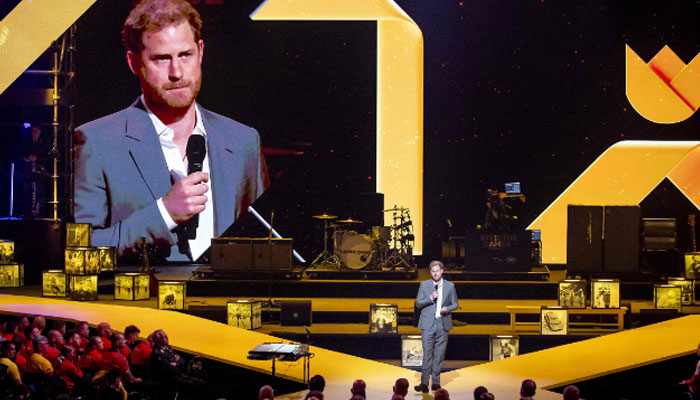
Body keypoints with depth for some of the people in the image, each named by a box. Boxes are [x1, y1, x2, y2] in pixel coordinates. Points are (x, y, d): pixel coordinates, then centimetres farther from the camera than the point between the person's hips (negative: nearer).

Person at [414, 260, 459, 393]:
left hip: (443, 323, 1)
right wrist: (431, 298, -11)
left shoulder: (450, 286, 8)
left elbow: (455, 304, 13)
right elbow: (418, 304, 5)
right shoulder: (424, 285, 7)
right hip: (428, 324, -1)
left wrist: (447, 309, -9)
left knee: (439, 354, 3)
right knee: (427, 353, -8)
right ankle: (424, 383, -10)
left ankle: (436, 382, 10)